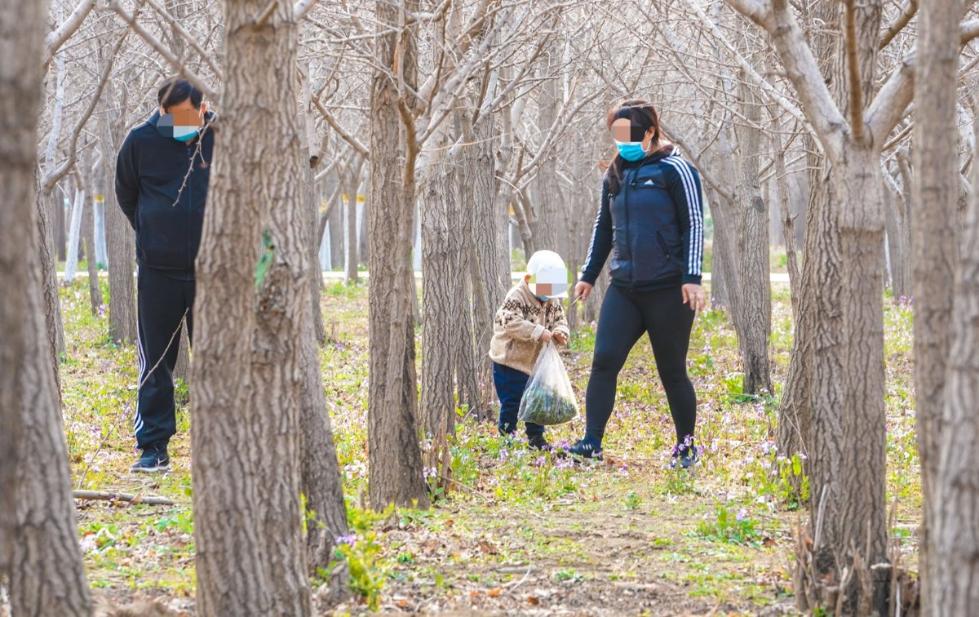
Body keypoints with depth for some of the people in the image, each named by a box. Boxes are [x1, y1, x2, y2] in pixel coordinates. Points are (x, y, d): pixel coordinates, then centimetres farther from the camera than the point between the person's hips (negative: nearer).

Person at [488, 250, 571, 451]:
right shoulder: (516, 298, -19)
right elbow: (512, 323, -30)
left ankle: (536, 436, 23)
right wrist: (538, 332, -33)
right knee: (511, 402, -4)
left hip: (535, 361, 7)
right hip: (509, 361, -7)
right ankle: (506, 437, 8)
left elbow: (559, 320, 10)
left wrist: (560, 332, -15)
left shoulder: (553, 302, 4)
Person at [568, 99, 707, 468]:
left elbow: (694, 225, -7)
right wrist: (588, 275, 21)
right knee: (604, 361, -9)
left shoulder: (674, 170, -5)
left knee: (672, 371, 3)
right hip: (623, 288, 5)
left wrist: (692, 278, -15)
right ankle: (591, 444, -11)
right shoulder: (615, 174, 14)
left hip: (668, 289, -5)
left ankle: (686, 448, 17)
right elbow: (603, 227, 24)